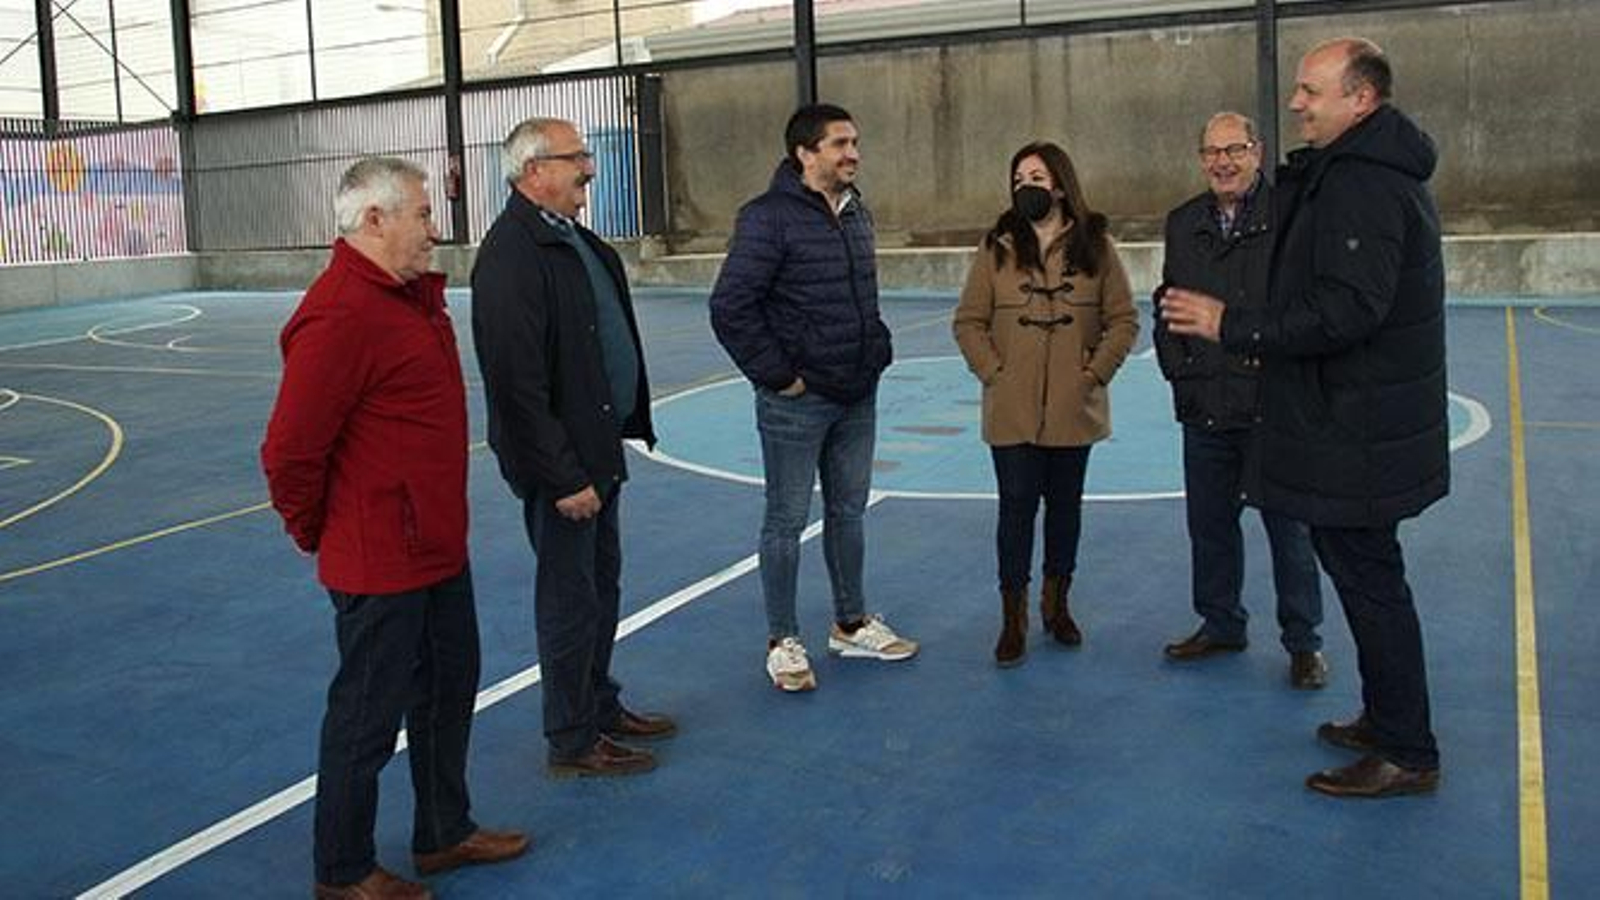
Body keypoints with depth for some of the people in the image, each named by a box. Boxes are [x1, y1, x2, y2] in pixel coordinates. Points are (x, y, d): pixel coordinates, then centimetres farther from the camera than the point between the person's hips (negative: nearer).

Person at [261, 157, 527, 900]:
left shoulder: (411, 294, 9)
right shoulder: (341, 315, -23)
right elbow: (288, 452, -23)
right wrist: (316, 533, -10)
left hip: (437, 545, 10)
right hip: (382, 560, -10)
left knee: (449, 686, 21)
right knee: (369, 715, 5)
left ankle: (445, 833, 39)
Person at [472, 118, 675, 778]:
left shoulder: (576, 240, 11)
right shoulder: (511, 254, -20)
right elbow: (519, 383, -24)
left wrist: (612, 441, 15)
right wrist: (564, 477, -22)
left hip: (597, 448, 10)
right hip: (559, 459, -10)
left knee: (601, 585, 20)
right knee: (570, 599, 3)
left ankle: (600, 707, 37)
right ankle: (572, 742, 18)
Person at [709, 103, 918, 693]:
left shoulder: (856, 214, 10)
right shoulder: (769, 218, -15)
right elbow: (730, 308, -19)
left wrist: (876, 351, 12)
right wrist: (777, 374, -16)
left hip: (857, 398, 8)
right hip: (797, 402, -7)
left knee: (848, 512, 17)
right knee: (787, 520, 4)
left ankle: (851, 625, 32)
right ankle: (783, 642, 17)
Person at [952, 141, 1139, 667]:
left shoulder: (1095, 246, 2)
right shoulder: (998, 248, 2)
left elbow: (1123, 320, 4)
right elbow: (968, 321, 4)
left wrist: (1095, 373, -6)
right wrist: (993, 373, -6)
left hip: (1074, 409, 1)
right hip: (1012, 411, -1)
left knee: (1065, 505, 12)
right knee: (1017, 507, 2)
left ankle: (1057, 604, 29)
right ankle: (1013, 617, 12)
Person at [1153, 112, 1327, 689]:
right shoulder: (1183, 224, 11)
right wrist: (1177, 365, 7)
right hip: (1204, 407, 5)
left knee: (1289, 529, 6)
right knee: (1209, 524, 15)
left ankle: (1303, 642, 19)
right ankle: (1220, 625, 32)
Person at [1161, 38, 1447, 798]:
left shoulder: (1361, 185, -20)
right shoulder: (1376, 171, 14)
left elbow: (1345, 312, -28)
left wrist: (1232, 326, -22)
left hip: (1358, 436, -11)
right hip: (1361, 424, 11)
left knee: (1369, 579, -1)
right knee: (1366, 575, 19)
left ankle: (1407, 756, 11)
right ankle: (1386, 720, 34)